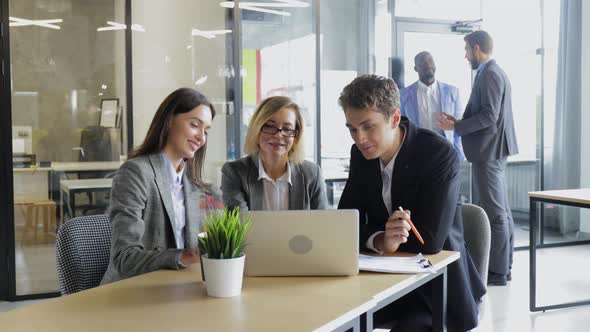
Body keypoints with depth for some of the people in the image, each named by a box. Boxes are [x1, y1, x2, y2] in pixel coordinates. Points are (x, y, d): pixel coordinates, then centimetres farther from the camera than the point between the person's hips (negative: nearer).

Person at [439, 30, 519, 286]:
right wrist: (460, 122, 12)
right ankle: (503, 266, 20)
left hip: (488, 150, -11)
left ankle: (497, 272, -1)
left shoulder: (489, 74, -14)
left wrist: (456, 126, -13)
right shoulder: (495, 73, 17)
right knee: (501, 209, 12)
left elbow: (489, 116, -21)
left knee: (494, 212, -6)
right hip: (495, 150, 11)